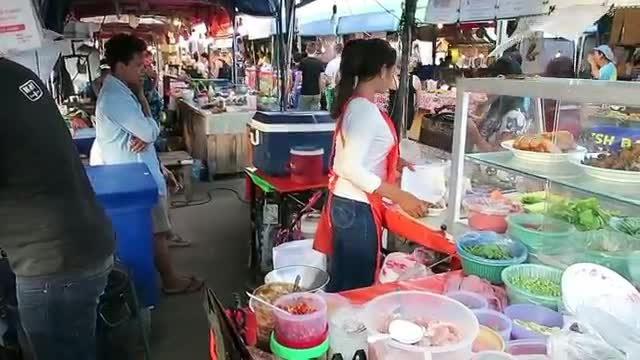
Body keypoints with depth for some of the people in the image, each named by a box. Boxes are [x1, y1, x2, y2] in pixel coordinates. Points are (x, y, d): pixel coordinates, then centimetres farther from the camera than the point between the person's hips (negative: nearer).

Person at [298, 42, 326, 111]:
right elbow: (321, 80, 2)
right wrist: (320, 92, 13)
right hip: (316, 93, 3)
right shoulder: (320, 63, 2)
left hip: (305, 93, -3)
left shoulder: (303, 62, -6)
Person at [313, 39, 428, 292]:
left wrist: (394, 163, 22)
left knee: (342, 285, 21)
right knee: (356, 288, 6)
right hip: (357, 209, -9)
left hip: (346, 202, 9)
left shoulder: (353, 103, 8)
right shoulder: (365, 109, -20)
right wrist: (400, 197, -25)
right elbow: (351, 168, -27)